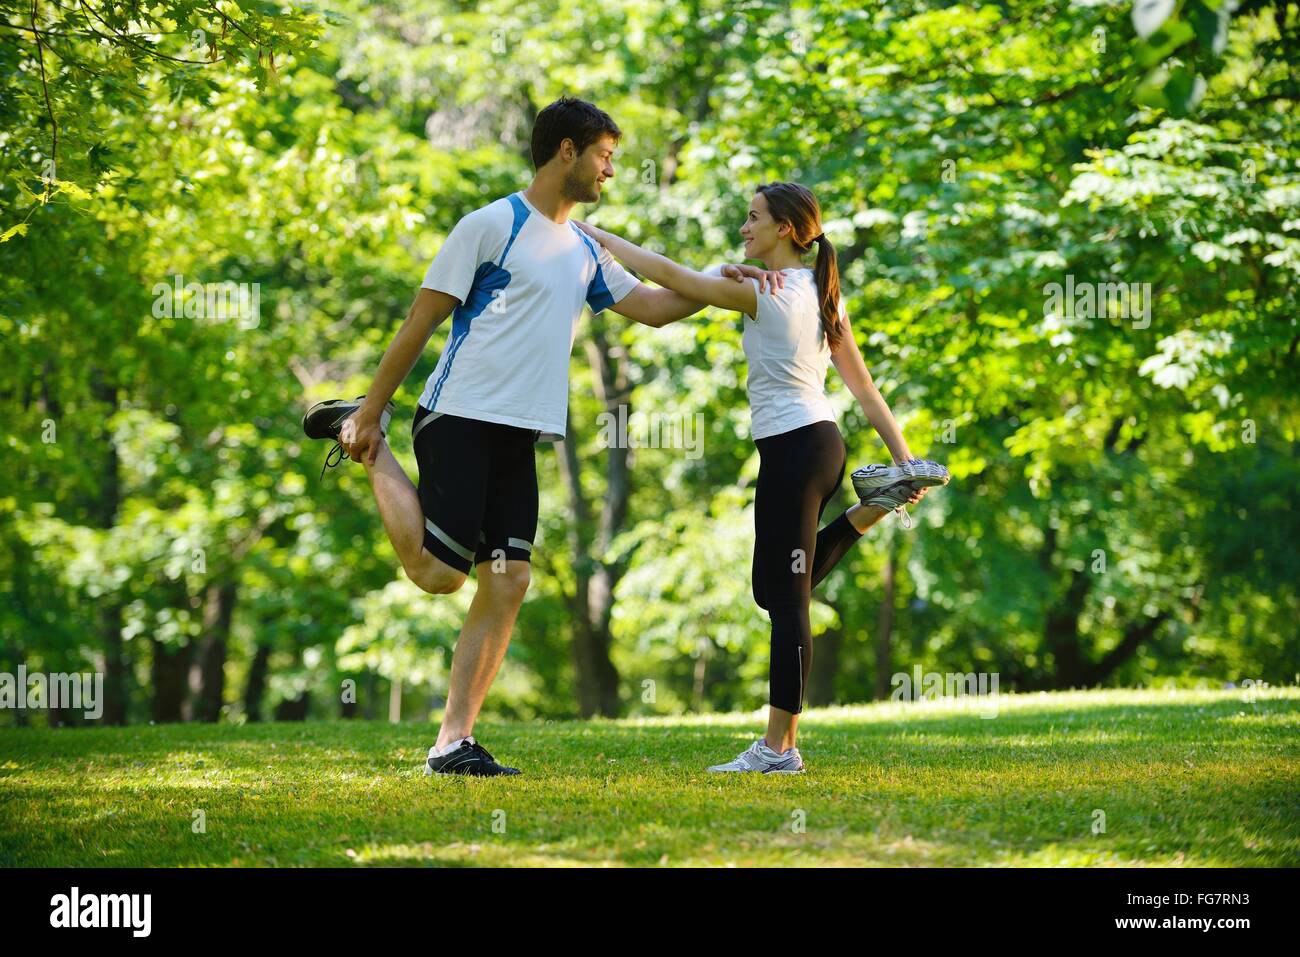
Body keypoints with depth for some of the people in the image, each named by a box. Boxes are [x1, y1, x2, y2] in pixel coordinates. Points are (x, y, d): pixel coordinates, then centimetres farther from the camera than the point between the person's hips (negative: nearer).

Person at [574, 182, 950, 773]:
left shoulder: (762, 293, -12)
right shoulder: (822, 294, 12)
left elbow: (670, 276, -11)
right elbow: (862, 385, 15)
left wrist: (600, 237, -1)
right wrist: (901, 452, 18)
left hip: (792, 450, -9)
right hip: (823, 441, 9)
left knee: (786, 599, -6)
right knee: (775, 590, 19)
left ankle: (779, 748, -4)